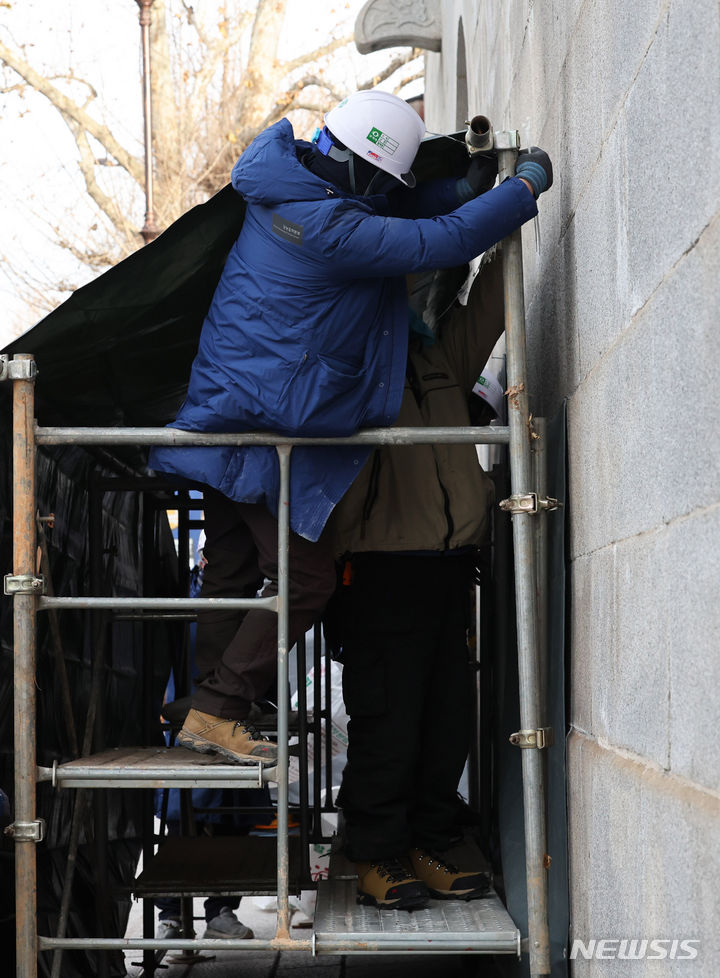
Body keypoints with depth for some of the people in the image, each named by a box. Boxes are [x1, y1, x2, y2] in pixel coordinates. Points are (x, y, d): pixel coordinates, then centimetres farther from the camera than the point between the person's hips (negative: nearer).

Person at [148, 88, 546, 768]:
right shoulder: (329, 228, -22)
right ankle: (215, 711, -2)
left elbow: (385, 216, 24)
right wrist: (522, 189, -7)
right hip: (262, 428, -10)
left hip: (225, 413, 10)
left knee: (233, 573, 17)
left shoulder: (285, 195, 8)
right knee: (306, 578, -3)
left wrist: (460, 191, 13)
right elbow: (441, 242, -20)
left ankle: (194, 705, 24)